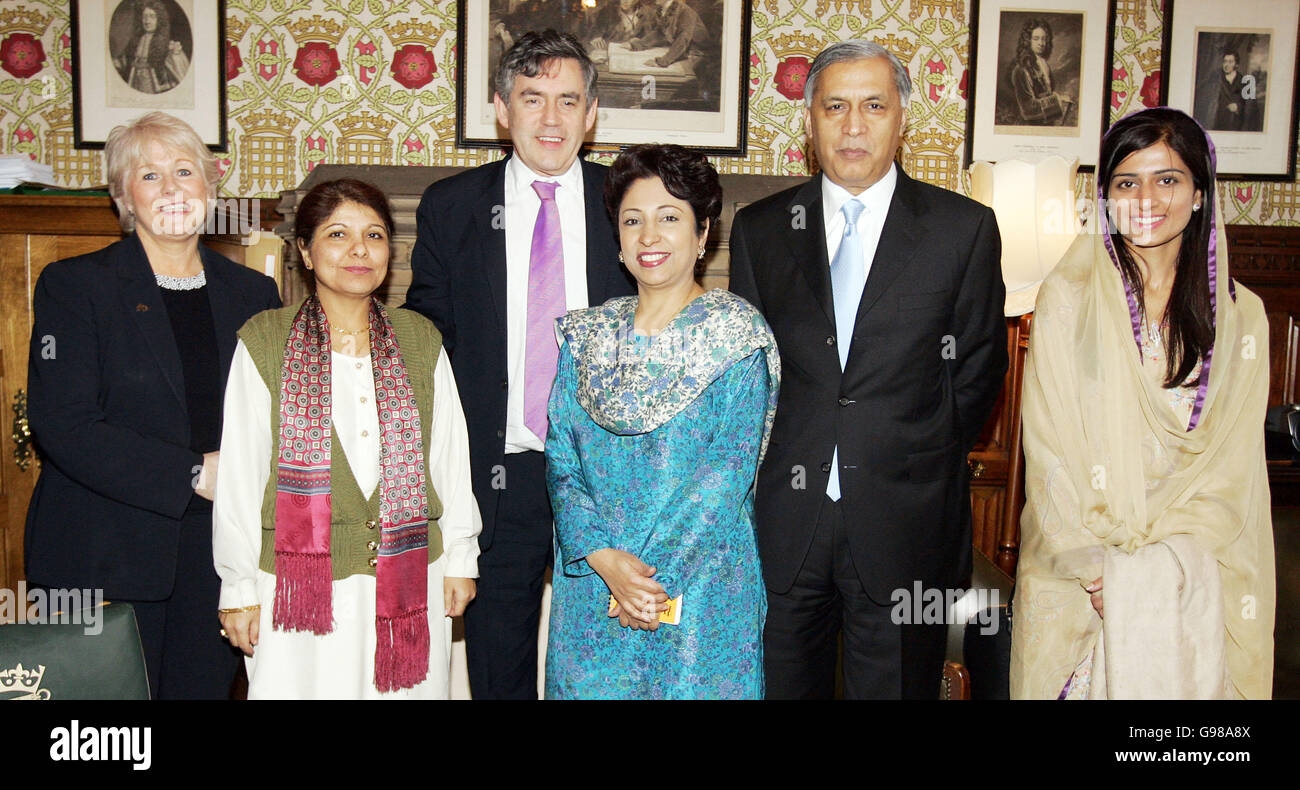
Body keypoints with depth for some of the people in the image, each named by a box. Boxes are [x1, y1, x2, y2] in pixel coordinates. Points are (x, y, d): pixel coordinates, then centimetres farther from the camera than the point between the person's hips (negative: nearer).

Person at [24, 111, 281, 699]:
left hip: (219, 557, 3)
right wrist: (194, 473, -17)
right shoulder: (73, 286, -1)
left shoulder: (253, 293, 10)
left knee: (205, 686, 10)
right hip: (109, 561, -3)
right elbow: (63, 425, -11)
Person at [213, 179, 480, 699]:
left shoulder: (419, 341, 6)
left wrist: (459, 558, 10)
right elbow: (240, 473, -2)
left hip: (410, 582, 3)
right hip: (302, 583, -2)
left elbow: (450, 455, 9)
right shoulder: (265, 342, -3)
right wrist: (239, 587, -1)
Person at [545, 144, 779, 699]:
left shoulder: (738, 337, -6)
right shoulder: (585, 335, 6)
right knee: (590, 686, 12)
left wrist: (651, 577, -17)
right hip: (590, 583, 3)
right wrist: (606, 559, -14)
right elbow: (560, 460, 1)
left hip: (702, 587, -3)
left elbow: (728, 475, -11)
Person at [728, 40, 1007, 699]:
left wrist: (924, 465, 3)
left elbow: (978, 369, 5)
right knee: (781, 683, 12)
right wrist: (780, 465, 3)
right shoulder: (758, 229, 6)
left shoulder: (965, 229, 1)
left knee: (895, 683, 9)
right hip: (781, 520, 2)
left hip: (906, 525, -1)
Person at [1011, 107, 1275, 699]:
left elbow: (1230, 465, 2)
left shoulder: (1240, 315, 5)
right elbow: (1049, 447, -4)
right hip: (1078, 566, -1)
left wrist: (1158, 562, -11)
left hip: (1194, 576, 2)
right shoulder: (1068, 297, -1)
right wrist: (1095, 564, -11)